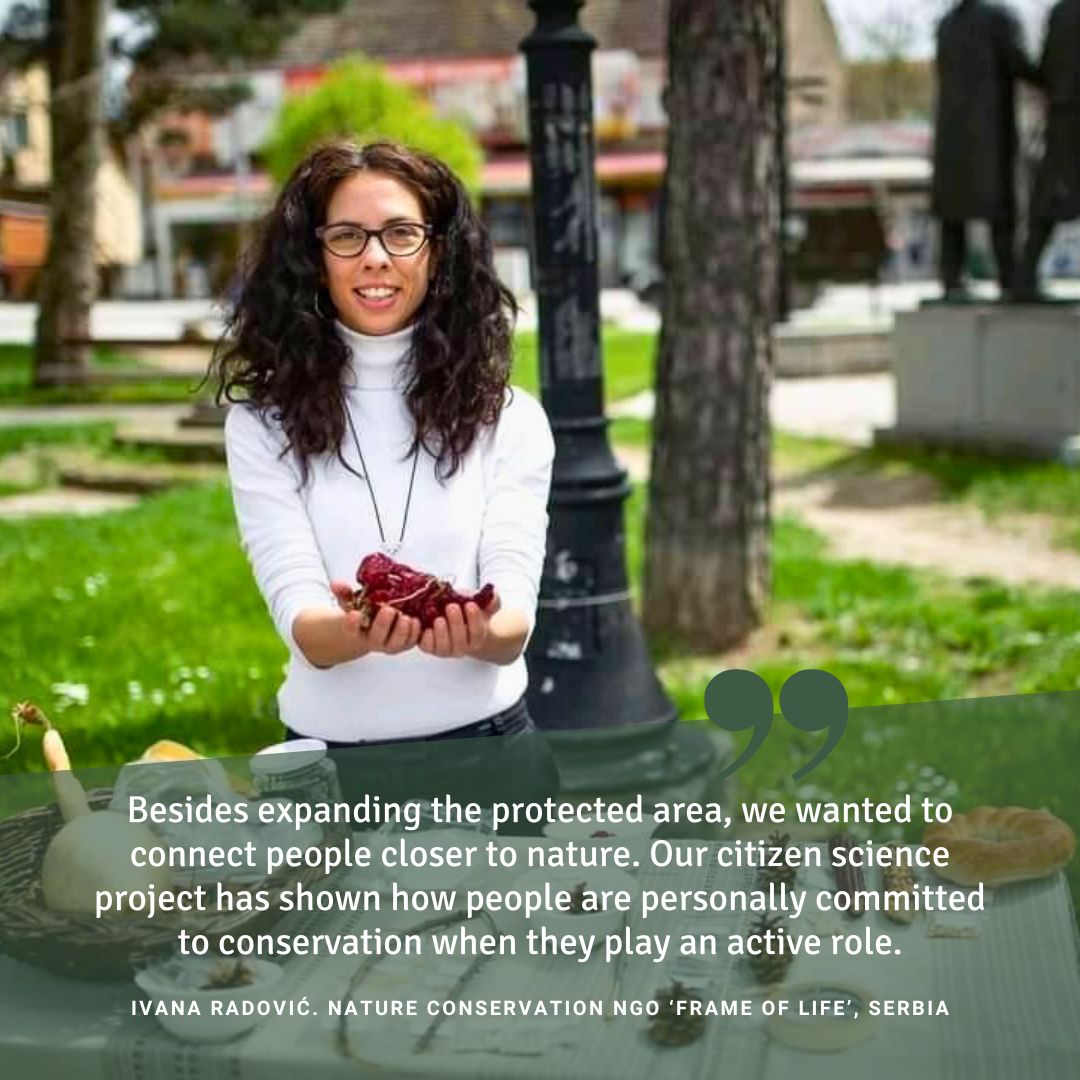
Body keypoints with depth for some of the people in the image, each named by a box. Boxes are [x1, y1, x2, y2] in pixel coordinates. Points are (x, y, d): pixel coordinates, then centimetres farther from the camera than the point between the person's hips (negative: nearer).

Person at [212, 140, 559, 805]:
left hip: (486, 744, 0)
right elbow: (297, 615, -15)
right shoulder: (263, 425, -6)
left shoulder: (509, 418, -5)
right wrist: (353, 631, -37)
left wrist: (480, 632, -35)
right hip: (327, 755, 0)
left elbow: (514, 623, -12)